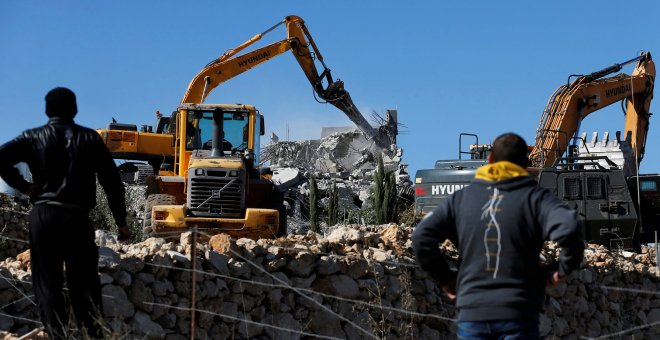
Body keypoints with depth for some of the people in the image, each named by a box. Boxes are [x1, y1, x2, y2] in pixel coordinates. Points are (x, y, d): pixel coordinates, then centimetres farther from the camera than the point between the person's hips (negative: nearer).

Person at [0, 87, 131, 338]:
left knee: (47, 283, 5)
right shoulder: (89, 138, 7)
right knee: (83, 283, 6)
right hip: (76, 217, 0)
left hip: (43, 215, 0)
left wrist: (23, 186, 0)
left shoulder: (34, 138, 5)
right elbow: (111, 181, 3)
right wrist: (121, 221, 7)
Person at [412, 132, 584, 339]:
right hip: (518, 314, -2)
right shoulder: (535, 198, 0)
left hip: (472, 315, 2)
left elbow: (421, 237, 1)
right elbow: (568, 229, -17)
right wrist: (562, 268, -1)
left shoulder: (460, 198, 8)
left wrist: (445, 277, 10)